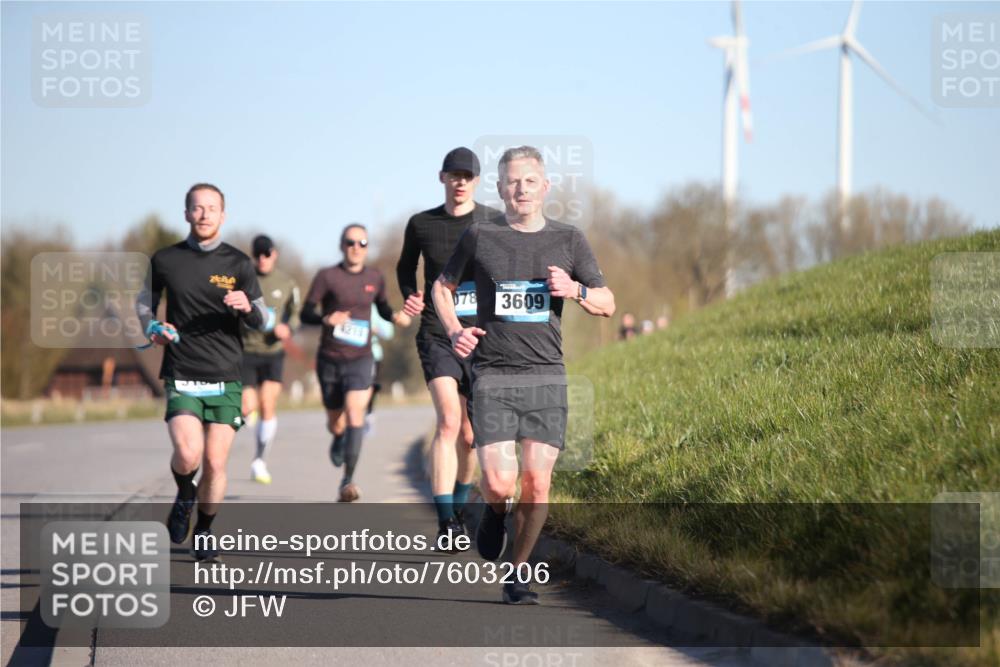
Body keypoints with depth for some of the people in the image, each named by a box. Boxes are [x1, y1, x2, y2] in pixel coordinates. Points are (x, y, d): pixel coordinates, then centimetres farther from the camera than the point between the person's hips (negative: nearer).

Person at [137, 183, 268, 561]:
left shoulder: (237, 264, 3)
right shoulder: (165, 260, 3)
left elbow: (260, 321, 6)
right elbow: (145, 301, 18)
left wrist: (247, 307, -16)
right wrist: (152, 326, -3)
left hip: (225, 379, 1)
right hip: (181, 376, -1)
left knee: (215, 464, -1)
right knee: (187, 454, -20)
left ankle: (204, 532, 22)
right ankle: (184, 497, 15)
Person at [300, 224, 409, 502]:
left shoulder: (375, 278, 4)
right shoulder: (327, 276, -6)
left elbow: (382, 306, 21)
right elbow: (305, 313, -8)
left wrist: (395, 316, -1)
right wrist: (326, 319, -28)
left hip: (360, 360, 0)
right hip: (330, 360, 0)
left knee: (355, 416, -18)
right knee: (334, 419, 13)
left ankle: (348, 480, -18)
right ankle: (338, 438, 52)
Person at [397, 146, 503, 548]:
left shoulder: (495, 222, 2)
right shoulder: (421, 224, 4)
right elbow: (405, 267, 21)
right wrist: (410, 297, 2)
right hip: (437, 335, -1)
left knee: (469, 434, 9)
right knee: (448, 421, -21)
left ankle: (458, 508, 33)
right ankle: (445, 523, -24)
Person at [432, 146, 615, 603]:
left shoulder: (568, 239, 8)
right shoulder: (479, 236, 4)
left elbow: (607, 304, 13)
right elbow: (442, 286, 19)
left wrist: (575, 290, -8)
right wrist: (455, 331, 1)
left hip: (546, 376, 1)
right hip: (492, 375, -1)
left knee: (537, 482, -5)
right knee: (500, 482, -13)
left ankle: (520, 572, 14)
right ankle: (494, 514, 24)